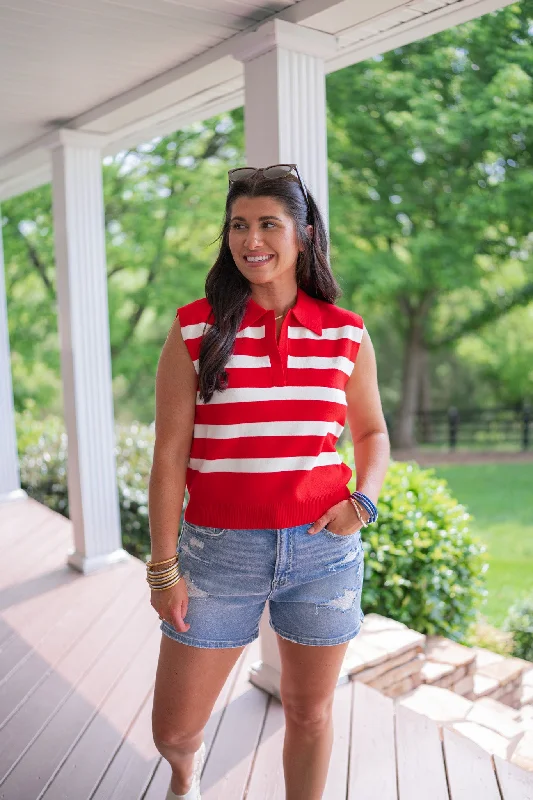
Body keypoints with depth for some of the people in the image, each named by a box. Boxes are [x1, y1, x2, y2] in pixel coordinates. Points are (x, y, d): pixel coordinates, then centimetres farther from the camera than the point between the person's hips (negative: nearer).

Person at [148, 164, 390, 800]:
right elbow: (169, 456, -4)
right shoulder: (195, 330, -5)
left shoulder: (346, 334, 1)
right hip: (219, 549, 0)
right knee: (173, 728, 11)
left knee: (310, 713, 15)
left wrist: (365, 498, -6)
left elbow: (371, 432, 13)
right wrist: (163, 568, -5)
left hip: (322, 547, 1)